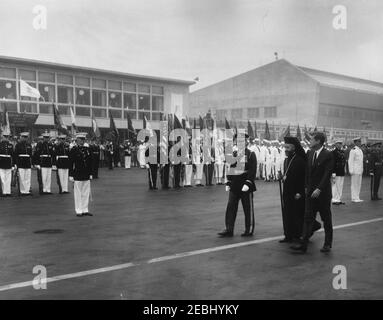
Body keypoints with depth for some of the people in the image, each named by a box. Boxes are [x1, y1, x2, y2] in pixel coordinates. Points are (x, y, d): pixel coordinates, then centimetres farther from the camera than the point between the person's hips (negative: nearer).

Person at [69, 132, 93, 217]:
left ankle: (85, 210, 17)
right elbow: (70, 163, -8)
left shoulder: (87, 149, 10)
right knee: (78, 194, 1)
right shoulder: (73, 150, -6)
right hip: (77, 176, -5)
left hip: (86, 175, 5)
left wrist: (90, 174, 11)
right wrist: (71, 175, -11)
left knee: (86, 193, 9)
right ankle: (79, 211, 8)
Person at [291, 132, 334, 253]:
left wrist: (319, 189, -20)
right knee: (308, 218, 1)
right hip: (310, 192, 5)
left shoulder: (328, 155, -11)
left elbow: (327, 174, -16)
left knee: (326, 219, 9)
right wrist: (306, 186, 9)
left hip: (323, 193, -5)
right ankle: (303, 245, 0)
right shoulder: (310, 153, 8)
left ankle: (327, 244, 22)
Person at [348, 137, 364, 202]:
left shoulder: (360, 150, 16)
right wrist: (351, 171, -18)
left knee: (359, 184, 10)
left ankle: (357, 198, 15)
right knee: (354, 184, -5)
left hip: (360, 171, 9)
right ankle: (354, 198, -2)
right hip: (355, 171, -9)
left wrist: (362, 170, 18)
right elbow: (350, 161, -14)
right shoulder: (353, 150, -11)